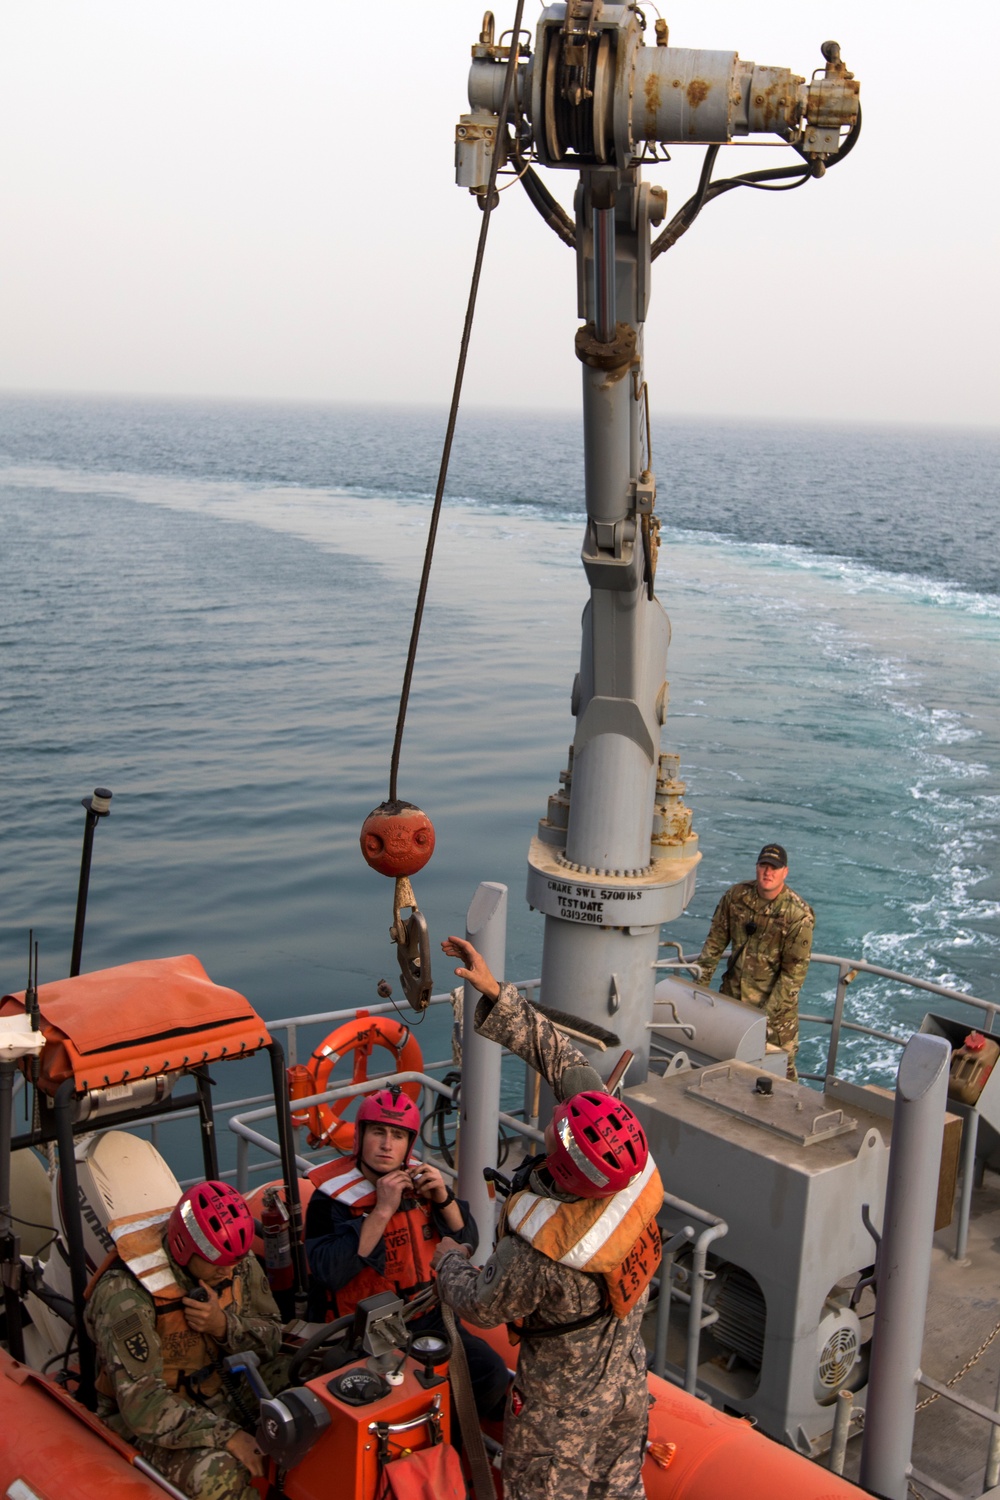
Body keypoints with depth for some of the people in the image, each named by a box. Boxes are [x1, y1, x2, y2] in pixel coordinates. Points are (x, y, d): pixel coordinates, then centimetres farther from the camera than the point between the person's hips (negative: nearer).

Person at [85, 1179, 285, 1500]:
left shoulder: (237, 1262, -8)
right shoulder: (124, 1294, -26)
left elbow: (272, 1337, 2)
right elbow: (142, 1402, -28)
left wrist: (225, 1326, -21)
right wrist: (226, 1436, -35)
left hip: (226, 1395, 7)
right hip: (150, 1423, -6)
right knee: (220, 1473, -35)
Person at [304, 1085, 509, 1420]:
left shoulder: (419, 1182, 5)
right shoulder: (331, 1197, -11)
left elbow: (467, 1245, 8)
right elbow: (330, 1272, -26)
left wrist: (444, 1199, -11)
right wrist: (382, 1211, -26)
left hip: (428, 1317, 5)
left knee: (491, 1376, -13)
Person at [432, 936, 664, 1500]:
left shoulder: (537, 1252, -41)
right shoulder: (635, 1164, -26)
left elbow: (483, 1306, -18)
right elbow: (564, 1058, -18)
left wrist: (449, 1258, 2)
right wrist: (496, 994, -17)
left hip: (562, 1406, -5)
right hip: (630, 1383, 5)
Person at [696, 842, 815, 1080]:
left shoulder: (799, 915, -18)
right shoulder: (737, 896, -4)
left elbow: (795, 970, -15)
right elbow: (716, 939, 6)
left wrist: (769, 1011, -17)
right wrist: (700, 981, 4)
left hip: (775, 999, -4)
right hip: (732, 993, 4)